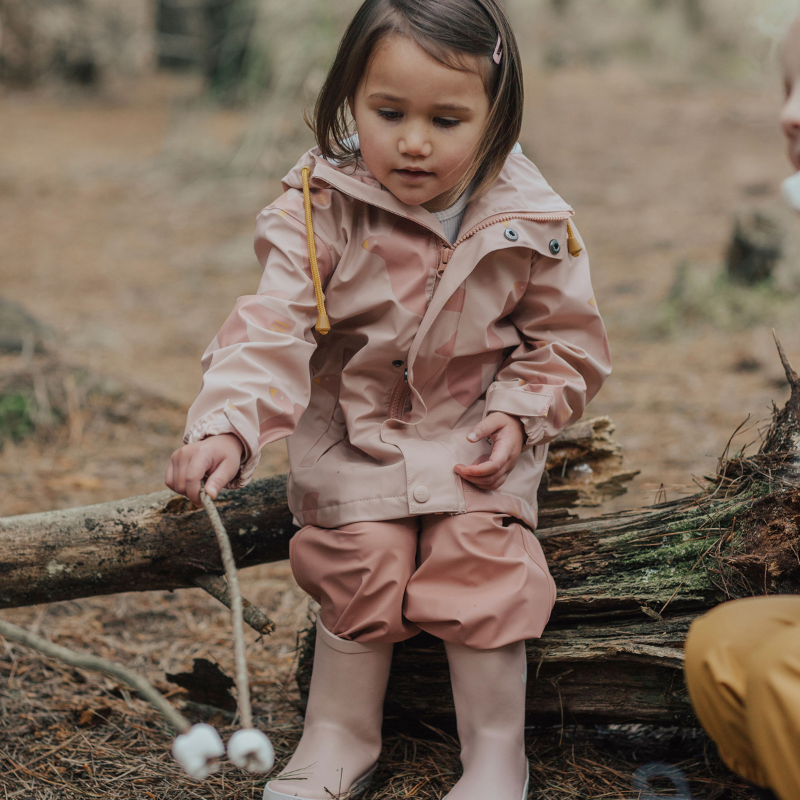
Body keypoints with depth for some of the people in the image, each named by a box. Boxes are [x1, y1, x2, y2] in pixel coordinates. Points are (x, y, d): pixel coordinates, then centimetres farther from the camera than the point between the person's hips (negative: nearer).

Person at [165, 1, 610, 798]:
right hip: (353, 429, 0)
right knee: (361, 557, -15)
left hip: (475, 433, 1)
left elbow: (566, 339, 3)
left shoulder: (529, 222, -10)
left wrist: (521, 414, -12)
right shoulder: (322, 210, -16)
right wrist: (226, 425, -39)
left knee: (480, 553, -16)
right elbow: (272, 325, -24)